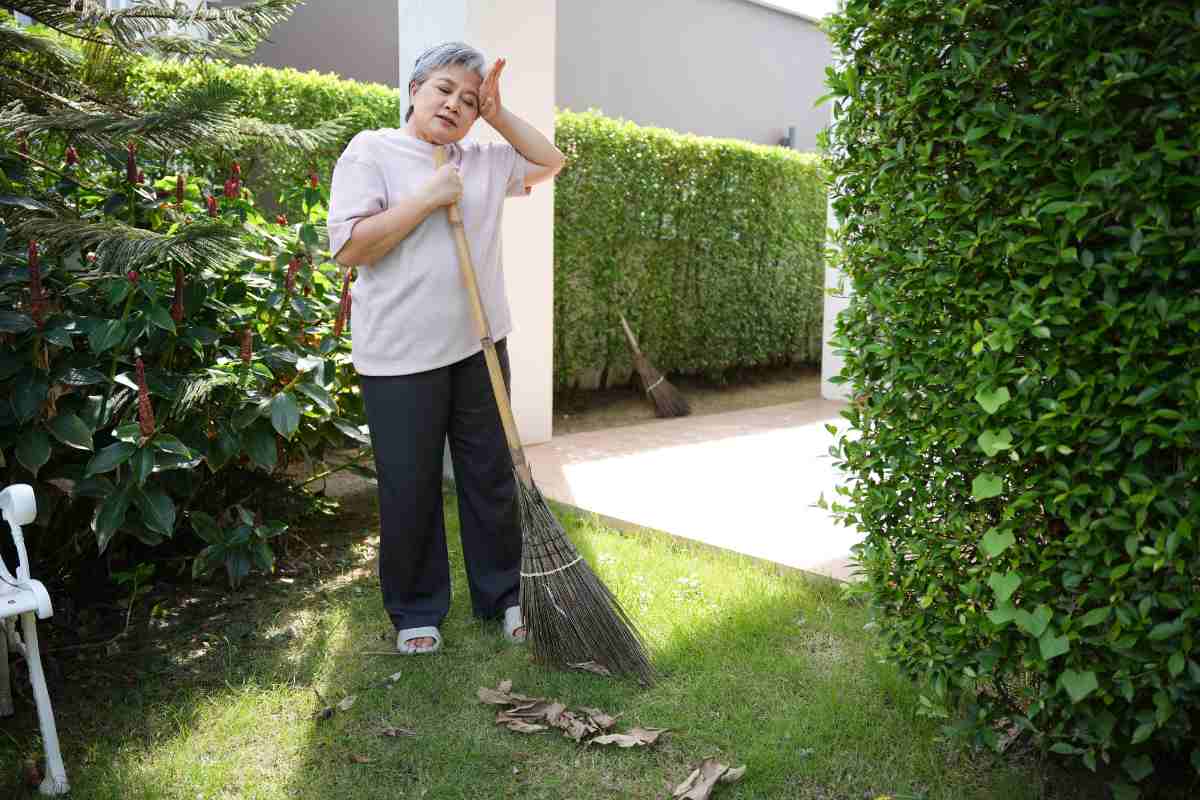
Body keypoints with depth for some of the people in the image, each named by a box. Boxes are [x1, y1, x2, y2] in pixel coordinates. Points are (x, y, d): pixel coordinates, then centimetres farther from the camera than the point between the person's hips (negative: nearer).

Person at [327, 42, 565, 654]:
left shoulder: (482, 161, 13)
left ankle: (502, 595, 27)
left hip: (478, 347, 5)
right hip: (400, 357, -4)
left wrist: (498, 115, 8)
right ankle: (416, 610, 23)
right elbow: (348, 247, -11)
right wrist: (427, 198, -14)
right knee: (410, 488, 4)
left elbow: (550, 161, 20)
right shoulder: (370, 151, -1)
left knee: (491, 476, 11)